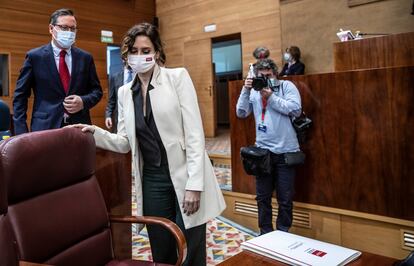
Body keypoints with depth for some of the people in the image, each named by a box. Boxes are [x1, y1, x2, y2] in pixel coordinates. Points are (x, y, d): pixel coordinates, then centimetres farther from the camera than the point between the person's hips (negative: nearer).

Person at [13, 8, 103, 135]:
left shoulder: (85, 58, 8)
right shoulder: (35, 56, 1)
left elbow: (97, 90, 13)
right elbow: (20, 96, 2)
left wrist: (83, 102, -9)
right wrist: (21, 133, -6)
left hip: (79, 128, 2)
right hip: (45, 128, -2)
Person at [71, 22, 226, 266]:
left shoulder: (178, 77, -5)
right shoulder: (125, 92, 9)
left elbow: (194, 132, -11)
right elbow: (125, 142, 12)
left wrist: (194, 185, -17)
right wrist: (95, 133, -6)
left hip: (185, 178, -4)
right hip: (152, 182, 4)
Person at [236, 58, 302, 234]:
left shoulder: (287, 86, -1)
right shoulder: (254, 91, 7)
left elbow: (296, 110, -13)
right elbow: (241, 113, 2)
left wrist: (271, 97, -14)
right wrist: (245, 90, -8)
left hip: (286, 151, -3)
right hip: (262, 151, 3)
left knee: (285, 199, 7)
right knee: (262, 197, 12)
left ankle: (283, 234, 25)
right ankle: (265, 232, 29)